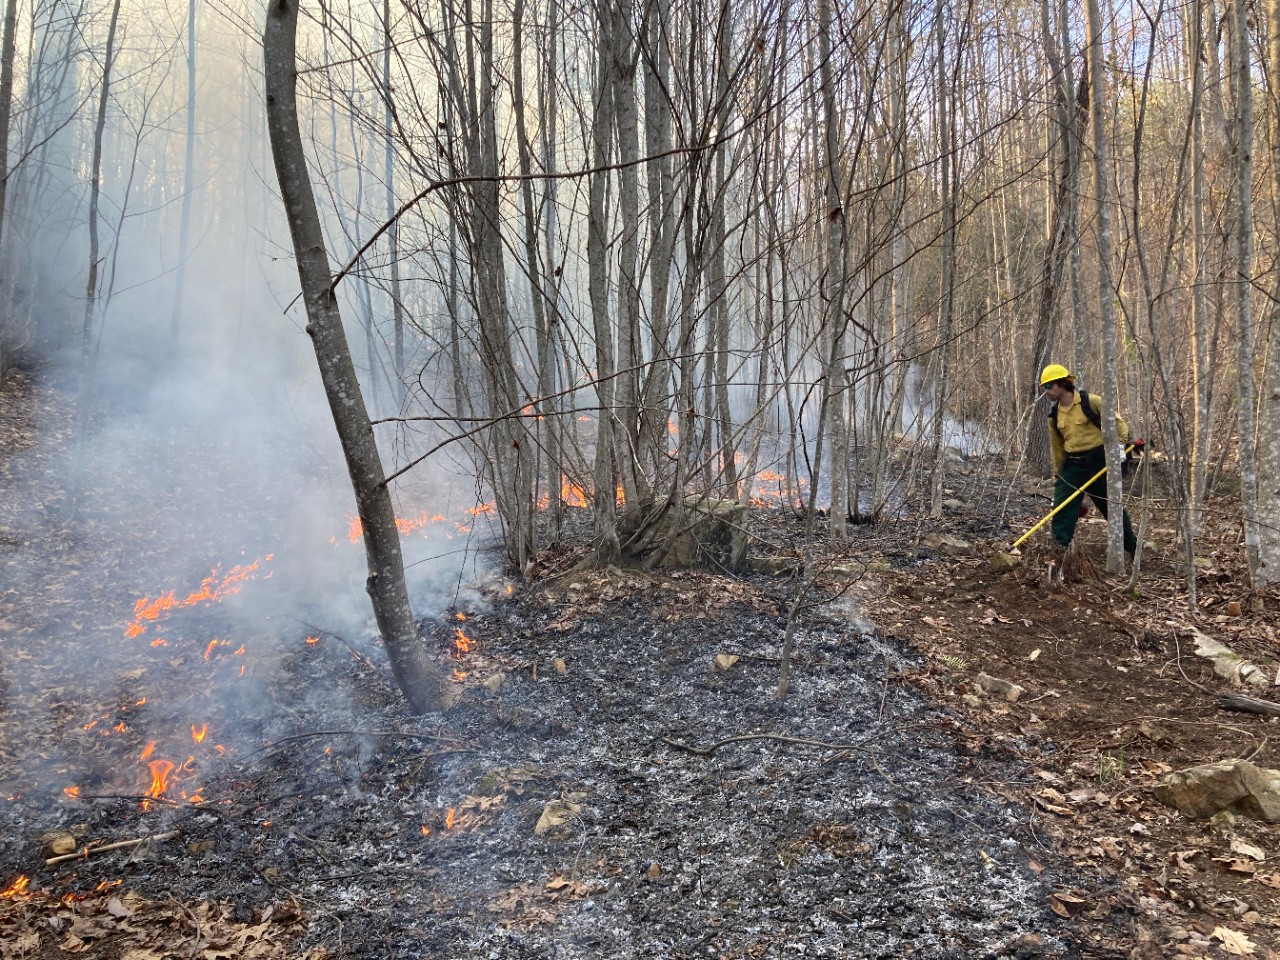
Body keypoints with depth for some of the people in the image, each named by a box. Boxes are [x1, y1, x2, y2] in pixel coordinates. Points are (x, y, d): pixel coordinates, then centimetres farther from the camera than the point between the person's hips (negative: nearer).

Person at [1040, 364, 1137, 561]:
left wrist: (1121, 444, -19)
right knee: (1061, 506, -9)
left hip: (1098, 462, -4)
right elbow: (1057, 448, 13)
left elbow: (1117, 421, -6)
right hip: (1073, 465, 4)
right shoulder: (1054, 415, 6)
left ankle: (1132, 548, 24)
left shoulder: (1091, 402, -11)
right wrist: (1059, 474, 15)